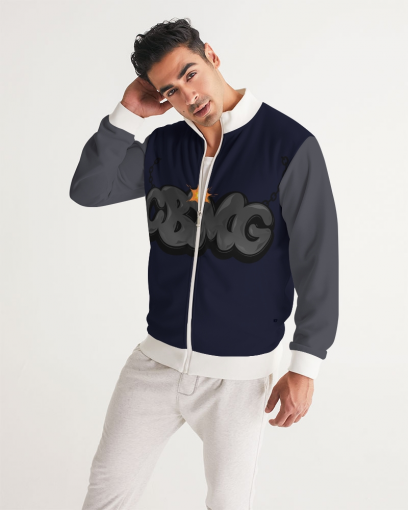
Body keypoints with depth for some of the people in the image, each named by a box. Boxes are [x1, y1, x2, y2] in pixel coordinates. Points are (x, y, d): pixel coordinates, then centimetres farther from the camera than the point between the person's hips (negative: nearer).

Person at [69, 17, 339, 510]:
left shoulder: (290, 145, -13)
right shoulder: (163, 146, 2)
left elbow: (318, 261, -12)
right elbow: (88, 190, -2)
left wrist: (305, 367, -12)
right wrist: (128, 113, -9)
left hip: (240, 372, -4)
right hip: (158, 358, 4)